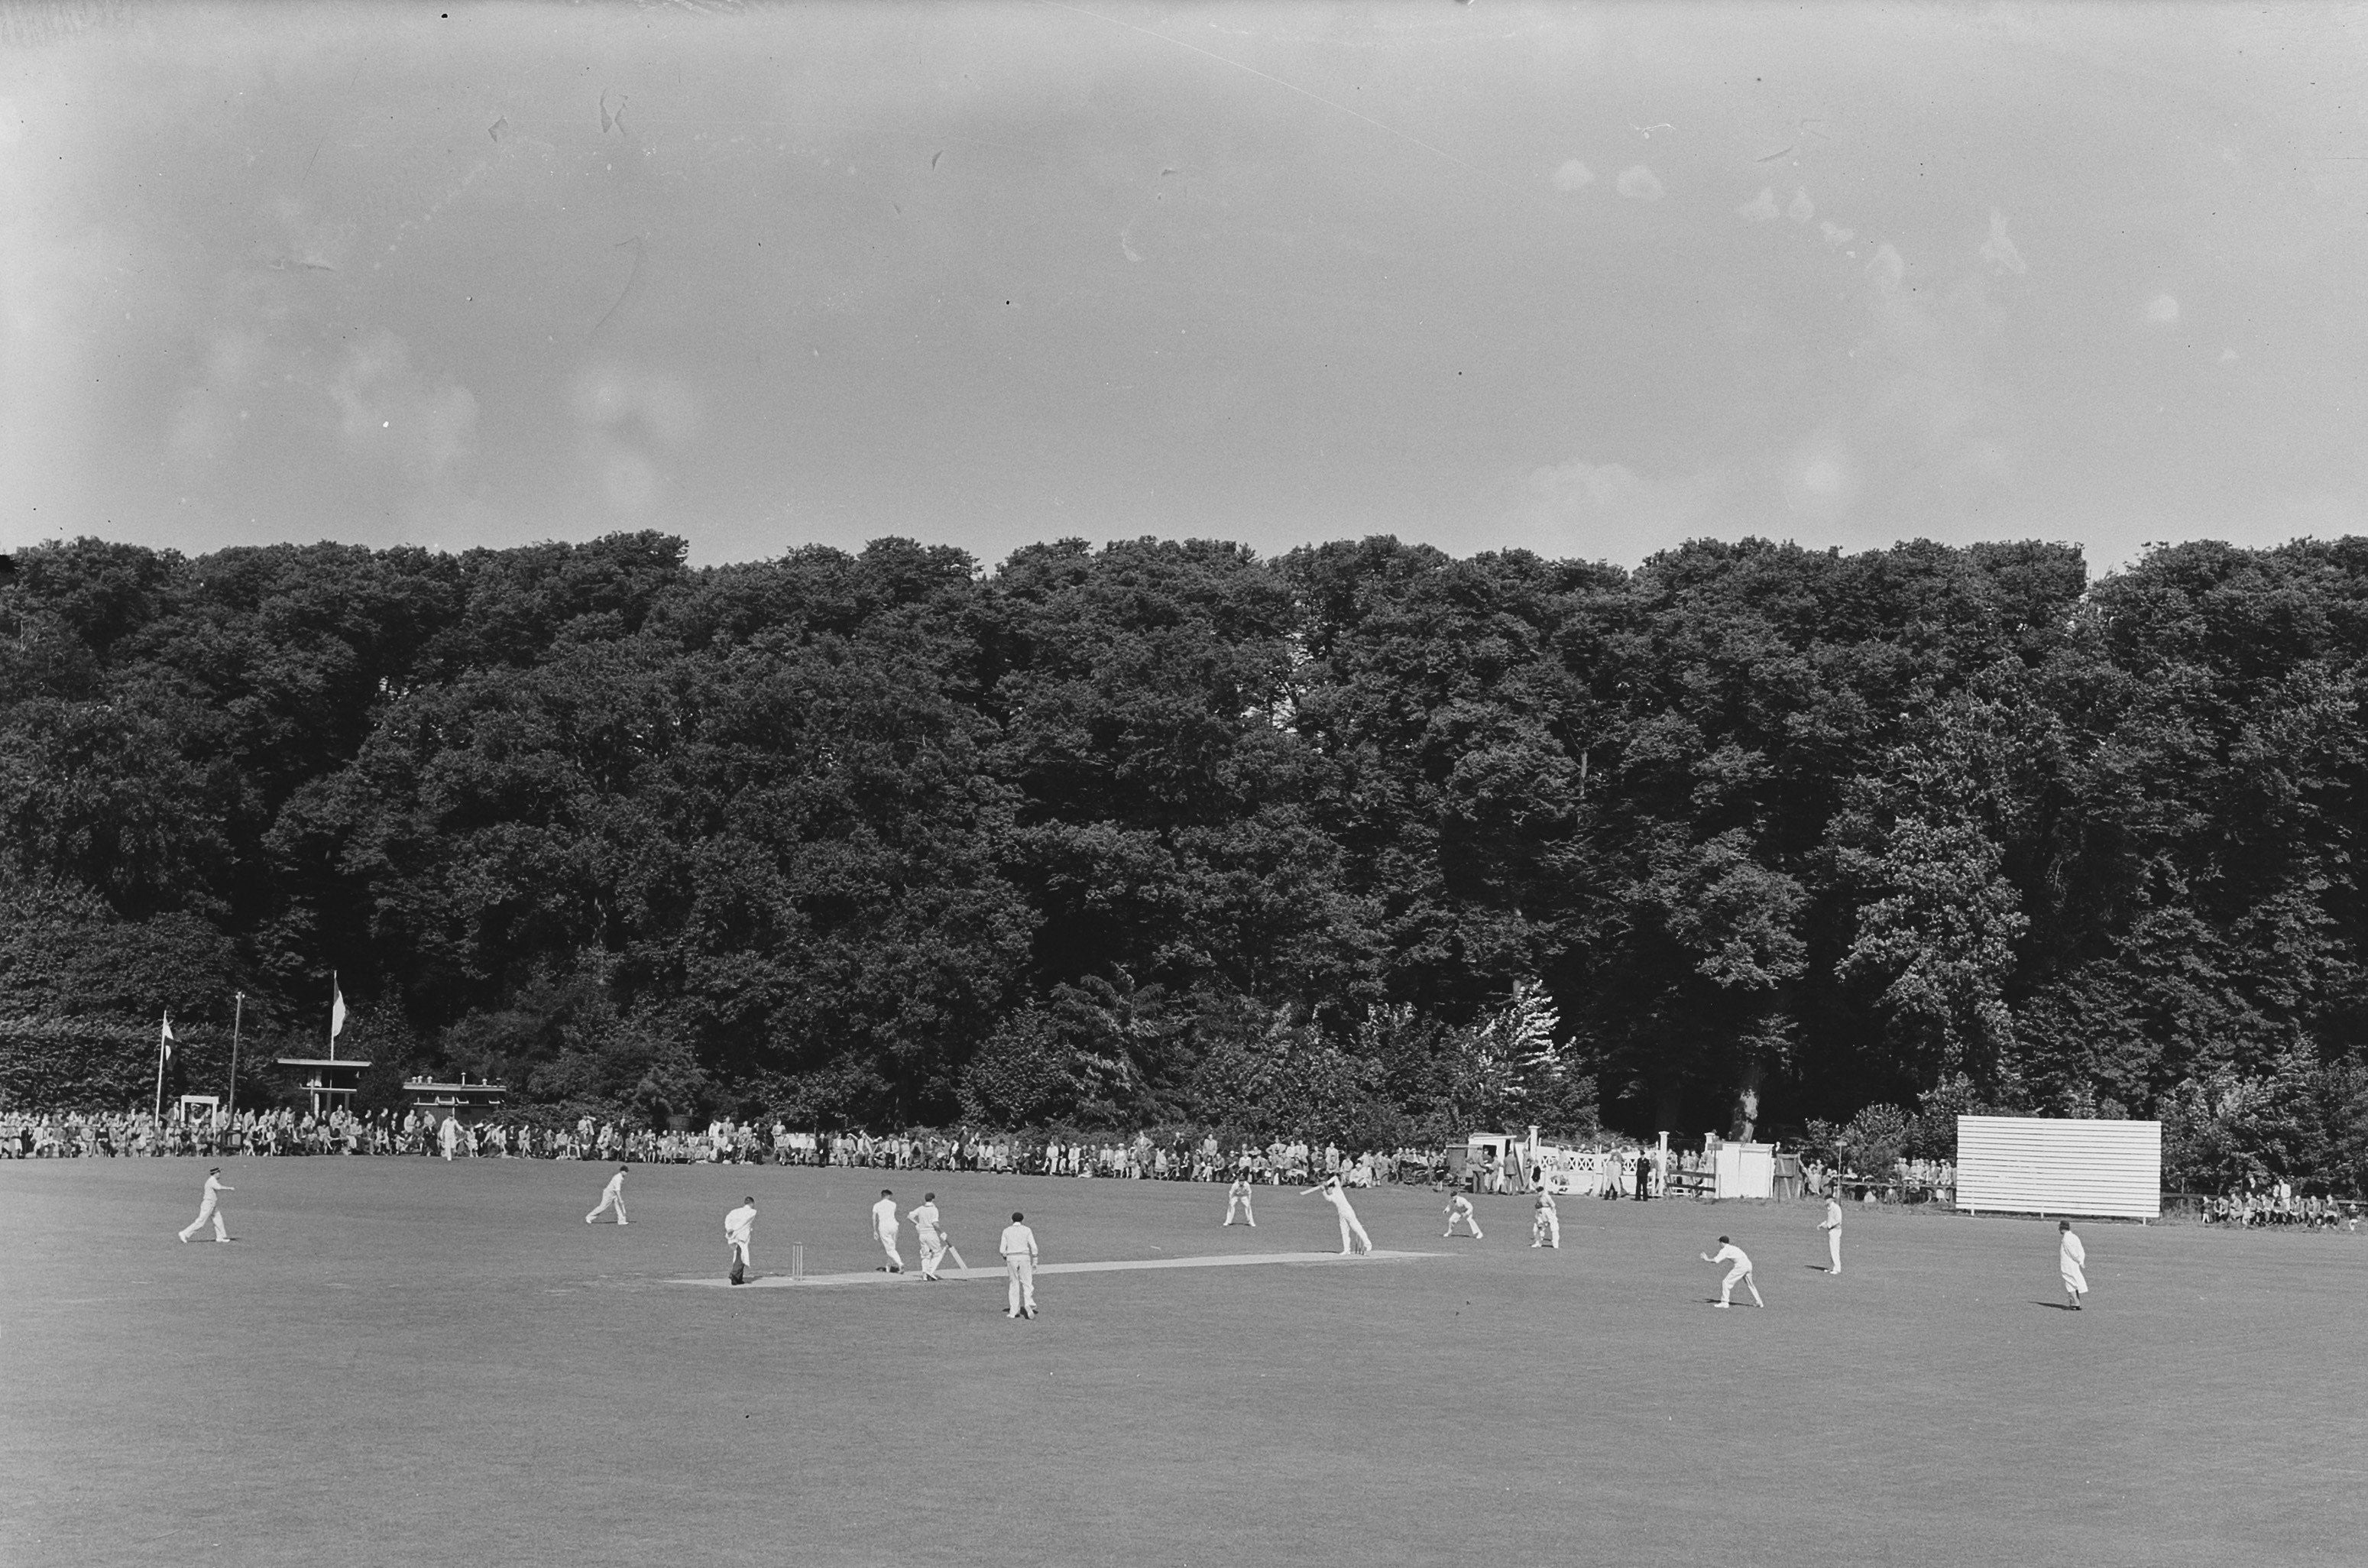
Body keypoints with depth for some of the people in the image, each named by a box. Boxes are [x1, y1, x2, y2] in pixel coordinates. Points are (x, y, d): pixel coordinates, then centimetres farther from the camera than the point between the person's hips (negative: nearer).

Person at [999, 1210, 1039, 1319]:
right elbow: (1033, 1247, -4)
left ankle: (1014, 1311, 8)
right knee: (1027, 1283, 4)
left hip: (1011, 1258, 1)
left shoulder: (1006, 1231, 5)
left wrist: (1005, 1260, 19)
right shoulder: (1027, 1230, 2)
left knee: (1014, 1284, 11)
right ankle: (1028, 1304, -21)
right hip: (1024, 1257, -1)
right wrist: (1035, 1262, 3)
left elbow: (1002, 1249, 3)